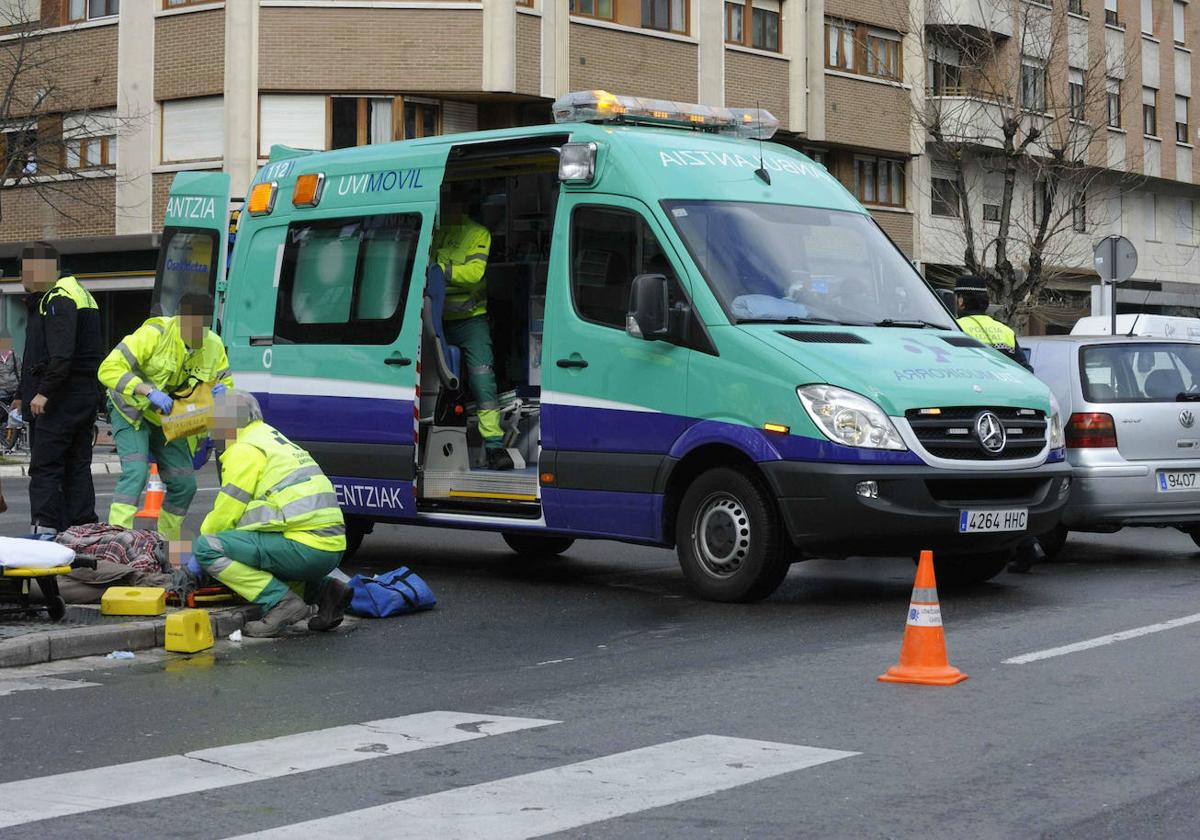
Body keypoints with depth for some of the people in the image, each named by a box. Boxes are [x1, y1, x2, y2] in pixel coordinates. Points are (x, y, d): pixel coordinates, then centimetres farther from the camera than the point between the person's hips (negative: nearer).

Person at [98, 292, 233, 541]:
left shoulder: (213, 346, -9)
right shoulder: (155, 334, -26)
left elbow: (226, 382, 6)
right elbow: (109, 370, -28)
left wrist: (220, 391, -20)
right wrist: (149, 391, -39)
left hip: (169, 419, 6)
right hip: (132, 412, -6)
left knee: (184, 483, 3)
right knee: (135, 471, -26)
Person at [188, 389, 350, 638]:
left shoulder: (245, 450, -2)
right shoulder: (277, 441, 27)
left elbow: (226, 515, -3)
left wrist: (200, 556, 13)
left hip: (305, 549, -9)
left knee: (207, 547, -10)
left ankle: (281, 602, -16)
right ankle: (324, 591, 12)